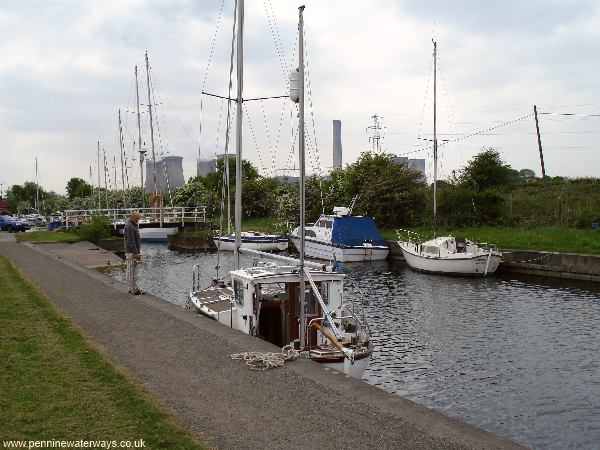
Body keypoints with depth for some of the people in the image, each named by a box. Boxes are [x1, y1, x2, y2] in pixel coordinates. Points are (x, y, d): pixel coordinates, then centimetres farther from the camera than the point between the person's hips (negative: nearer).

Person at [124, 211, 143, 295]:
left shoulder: (133, 226, 15)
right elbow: (131, 242, -21)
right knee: (131, 271, -5)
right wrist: (135, 253, -21)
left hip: (134, 251, 10)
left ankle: (133, 288, 17)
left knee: (134, 270, 12)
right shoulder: (129, 227, -17)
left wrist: (137, 252, 20)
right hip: (131, 252, -10)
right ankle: (133, 289, -3)